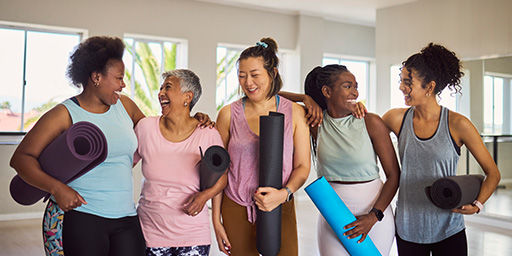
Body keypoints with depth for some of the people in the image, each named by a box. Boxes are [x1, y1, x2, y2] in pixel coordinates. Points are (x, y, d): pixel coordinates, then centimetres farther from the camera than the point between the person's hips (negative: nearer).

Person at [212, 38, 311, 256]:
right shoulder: (229, 114, 0)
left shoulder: (295, 113, 0)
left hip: (279, 210, 0)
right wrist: (216, 219, 2)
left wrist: (284, 193, -17)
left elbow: (302, 166, 2)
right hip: (236, 211, 0)